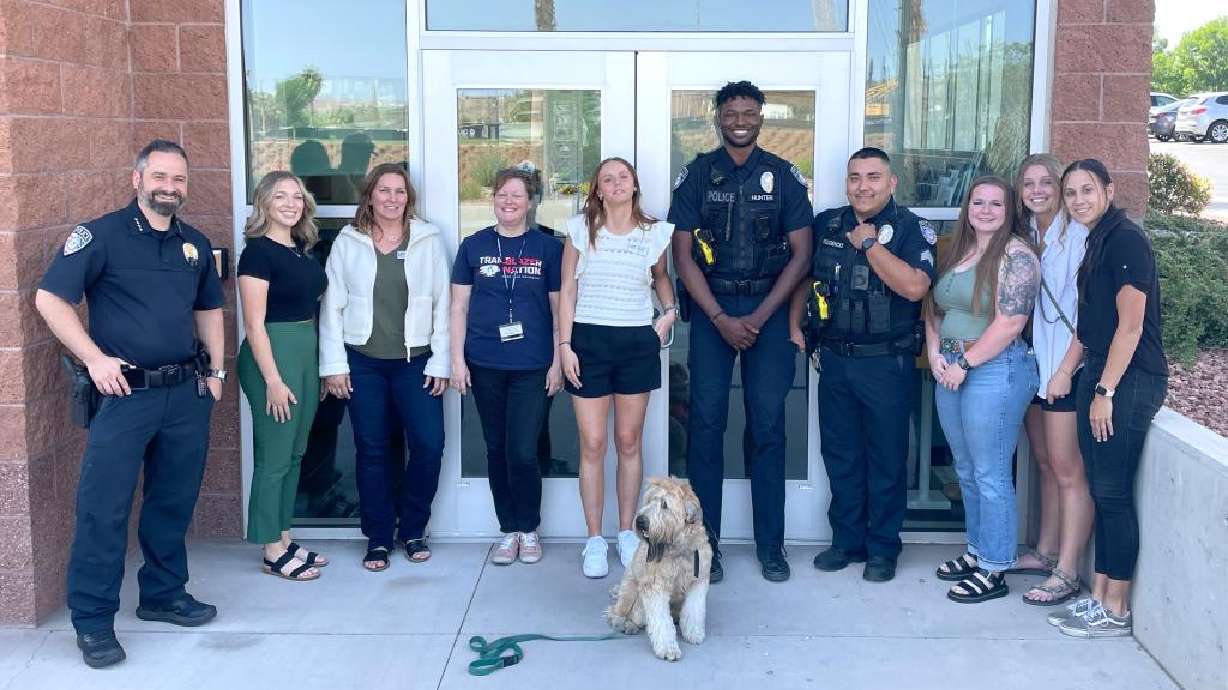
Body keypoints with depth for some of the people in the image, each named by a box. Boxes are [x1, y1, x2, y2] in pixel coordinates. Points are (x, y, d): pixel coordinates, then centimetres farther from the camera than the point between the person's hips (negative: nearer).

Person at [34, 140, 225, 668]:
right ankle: (92, 620, 6)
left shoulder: (195, 244, 11)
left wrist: (215, 371, 13)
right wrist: (95, 358, -17)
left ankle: (164, 594, 29)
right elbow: (49, 298, -10)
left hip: (187, 392, 5)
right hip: (125, 392, -5)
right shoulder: (100, 236, -5)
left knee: (174, 502, 13)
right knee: (103, 506, -4)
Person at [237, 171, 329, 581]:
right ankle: (273, 551, 9)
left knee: (295, 453, 14)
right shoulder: (258, 252, -12)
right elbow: (254, 324, -15)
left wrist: (326, 363, 11)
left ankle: (285, 539, 24)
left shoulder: (303, 250, 11)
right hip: (272, 354, -8)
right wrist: (273, 380, -19)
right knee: (274, 456, -1)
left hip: (306, 352, 8)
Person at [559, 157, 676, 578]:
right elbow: (567, 291, 1)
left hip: (638, 342, 2)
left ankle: (627, 533, 20)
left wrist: (670, 311, 6)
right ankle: (594, 540, 8)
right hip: (589, 340, -1)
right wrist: (564, 344, -5)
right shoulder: (581, 229, 1)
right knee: (592, 444, -1)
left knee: (629, 441, 9)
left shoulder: (655, 233, 5)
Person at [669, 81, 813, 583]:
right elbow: (683, 254, 0)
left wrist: (758, 317, -7)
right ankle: (705, 542, 8)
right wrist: (721, 319, -9)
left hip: (767, 308, 0)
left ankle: (770, 545, 10)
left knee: (767, 426, 1)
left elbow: (801, 254, 2)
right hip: (710, 307, 0)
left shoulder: (783, 176, 5)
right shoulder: (697, 174, 4)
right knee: (706, 423, -1)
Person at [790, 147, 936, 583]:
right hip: (835, 361, 5)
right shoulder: (826, 225, 8)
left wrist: (869, 244, -18)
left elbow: (915, 287, -22)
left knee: (886, 458, 5)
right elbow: (804, 276, 19)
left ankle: (882, 549, 18)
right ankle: (846, 540, 26)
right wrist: (794, 324, 9)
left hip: (887, 364, -4)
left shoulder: (911, 229, -7)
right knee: (840, 456, 13)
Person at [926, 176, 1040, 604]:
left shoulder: (1016, 255, -10)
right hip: (951, 371, 8)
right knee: (966, 471, 16)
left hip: (995, 371, -8)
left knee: (990, 476, -2)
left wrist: (965, 364, -14)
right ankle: (978, 552, 30)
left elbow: (1010, 322, -17)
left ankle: (994, 571, 8)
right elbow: (934, 308, 17)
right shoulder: (954, 252, 13)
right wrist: (935, 353, 1)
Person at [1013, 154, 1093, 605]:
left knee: (1067, 470, -4)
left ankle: (1067, 574, 0)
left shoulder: (1077, 236, -11)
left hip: (1067, 367, -7)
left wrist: (1065, 370, -16)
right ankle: (1045, 552, 26)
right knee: (1045, 464, 15)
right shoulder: (1025, 235, 12)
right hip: (1033, 364, 7)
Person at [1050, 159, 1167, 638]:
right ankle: (1099, 598, 18)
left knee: (1113, 494, -4)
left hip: (1129, 380, -9)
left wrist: (1106, 391, -16)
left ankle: (1116, 612, 5)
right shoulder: (1096, 243, 16)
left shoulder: (1126, 239, -12)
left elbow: (1131, 324, -16)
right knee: (1101, 491, 10)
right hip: (1099, 374, 9)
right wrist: (1092, 384, 13)